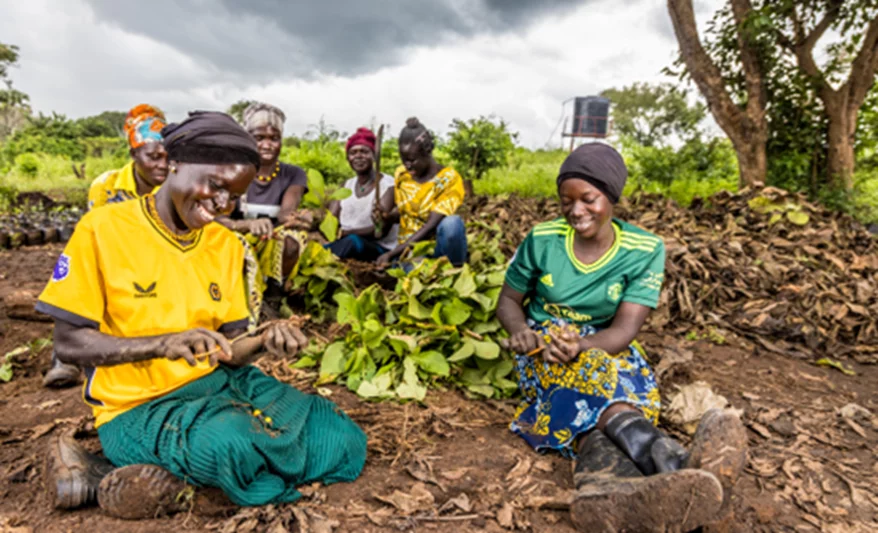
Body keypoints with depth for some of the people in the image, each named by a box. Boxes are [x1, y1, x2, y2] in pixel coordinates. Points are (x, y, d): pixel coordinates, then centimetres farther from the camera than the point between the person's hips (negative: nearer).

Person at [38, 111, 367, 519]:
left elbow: (229, 349, 6)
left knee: (345, 443, -12)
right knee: (232, 447, -38)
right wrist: (164, 343, -25)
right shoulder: (103, 229, -8)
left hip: (220, 383, 7)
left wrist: (263, 341, -17)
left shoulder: (226, 245, 6)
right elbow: (69, 344, -9)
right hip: (139, 406, -6)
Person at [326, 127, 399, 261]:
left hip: (380, 249, -5)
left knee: (353, 241, -38)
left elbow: (382, 230, -14)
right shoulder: (347, 185, 15)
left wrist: (344, 232, -23)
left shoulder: (388, 184, -4)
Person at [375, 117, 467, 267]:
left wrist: (391, 254, -24)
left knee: (452, 222, -35)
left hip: (437, 246, 0)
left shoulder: (449, 179, -13)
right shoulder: (401, 175, 3)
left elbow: (431, 226, -20)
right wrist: (387, 216, -7)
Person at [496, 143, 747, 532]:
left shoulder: (644, 250, -8)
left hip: (606, 350, 0)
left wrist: (580, 346, -37)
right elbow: (509, 301, 4)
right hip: (546, 348, 0)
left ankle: (607, 491, -66)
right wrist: (520, 331, -20)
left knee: (590, 401, -36)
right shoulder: (541, 240, -6)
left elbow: (625, 329, -16)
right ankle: (676, 465, -59)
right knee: (593, 374, -36)